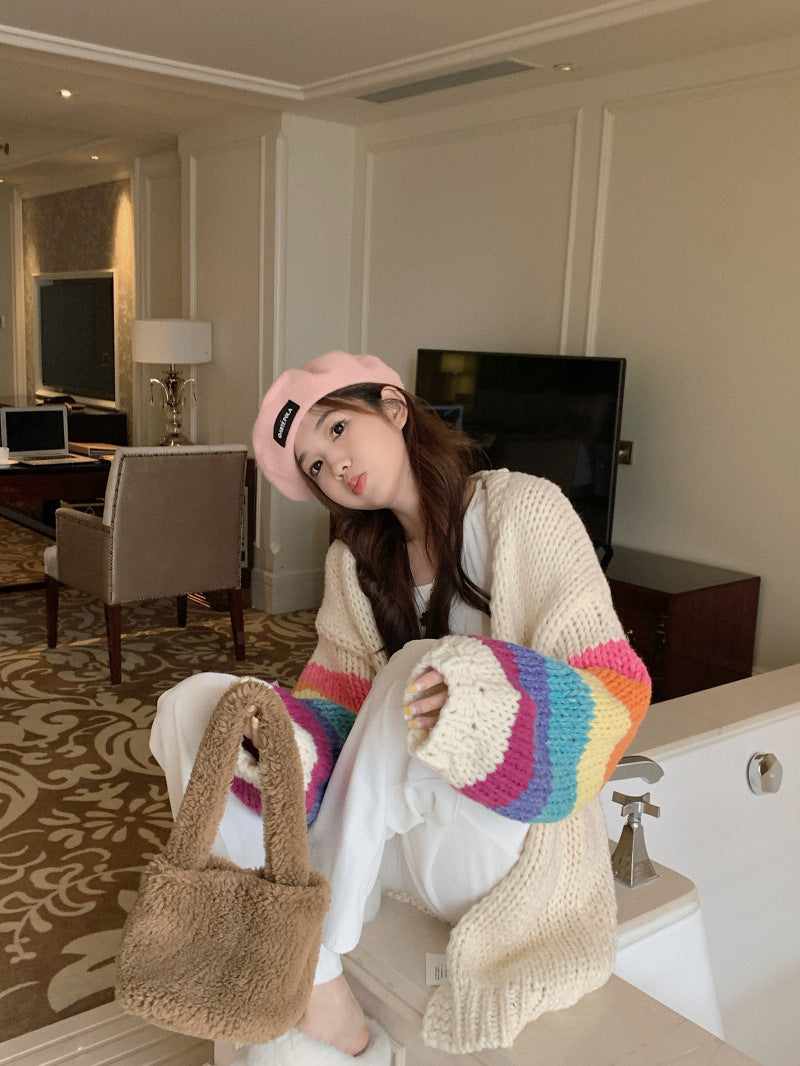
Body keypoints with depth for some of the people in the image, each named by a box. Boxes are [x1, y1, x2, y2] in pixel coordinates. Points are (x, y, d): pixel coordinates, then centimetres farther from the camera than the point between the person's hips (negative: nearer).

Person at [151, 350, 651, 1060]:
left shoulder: (523, 510, -10)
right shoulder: (356, 559, 8)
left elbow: (618, 687, -16)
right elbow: (337, 702, -1)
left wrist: (476, 694, -35)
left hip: (503, 840, -5)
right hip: (388, 832, 6)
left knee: (417, 668, -32)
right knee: (190, 705, -11)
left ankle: (324, 945, -18)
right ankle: (318, 990, -17)